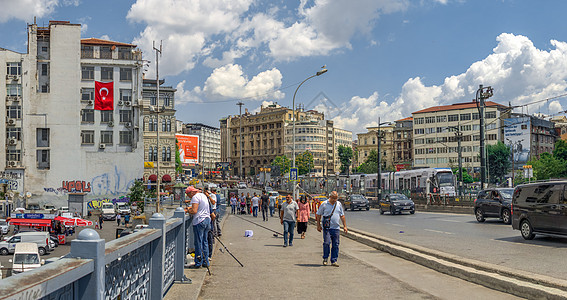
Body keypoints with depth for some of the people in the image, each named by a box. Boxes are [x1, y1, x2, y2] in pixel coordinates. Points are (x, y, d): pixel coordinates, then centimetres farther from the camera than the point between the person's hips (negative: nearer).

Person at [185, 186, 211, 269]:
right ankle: (205, 262, 17)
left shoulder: (195, 197, -12)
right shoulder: (203, 195, 17)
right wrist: (190, 208, 21)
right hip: (207, 219, 9)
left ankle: (198, 263, 1)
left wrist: (188, 211, -1)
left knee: (198, 243, -2)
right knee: (205, 242, 13)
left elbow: (194, 211, -20)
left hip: (199, 221, -9)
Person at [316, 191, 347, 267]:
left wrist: (344, 226, 10)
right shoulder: (324, 204, -2)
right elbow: (318, 215, 4)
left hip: (336, 228, 3)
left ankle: (334, 261, 11)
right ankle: (325, 258, 9)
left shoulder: (339, 204, 9)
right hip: (327, 227, -3)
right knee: (326, 243, -11)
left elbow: (342, 216, 15)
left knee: (335, 245, 3)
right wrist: (318, 225, 0)